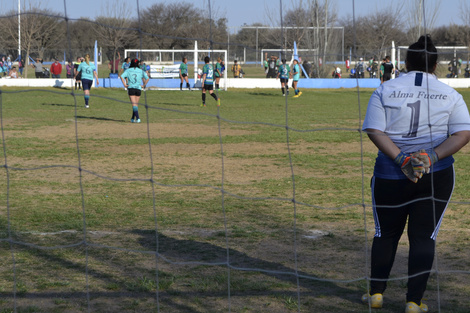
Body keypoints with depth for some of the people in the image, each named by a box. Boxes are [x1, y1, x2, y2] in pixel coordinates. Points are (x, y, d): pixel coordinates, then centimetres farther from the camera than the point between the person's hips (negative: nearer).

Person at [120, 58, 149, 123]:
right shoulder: (141, 71, 8)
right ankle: (133, 118, 20)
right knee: (136, 104, 15)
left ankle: (137, 118, -22)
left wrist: (124, 84, -5)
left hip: (131, 88, -1)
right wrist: (144, 85, 6)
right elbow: (147, 78, -2)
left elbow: (122, 76, -9)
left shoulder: (128, 70, 5)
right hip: (138, 89, 2)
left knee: (134, 104, -6)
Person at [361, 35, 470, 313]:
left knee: (386, 233, 16)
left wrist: (401, 159, -14)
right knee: (424, 236, 5)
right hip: (437, 176, 0)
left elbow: (374, 131, -9)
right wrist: (431, 157, -14)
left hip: (390, 175, 0)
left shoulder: (385, 91, 0)